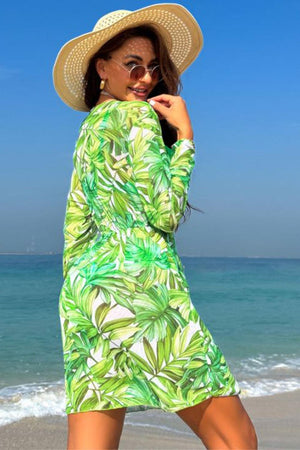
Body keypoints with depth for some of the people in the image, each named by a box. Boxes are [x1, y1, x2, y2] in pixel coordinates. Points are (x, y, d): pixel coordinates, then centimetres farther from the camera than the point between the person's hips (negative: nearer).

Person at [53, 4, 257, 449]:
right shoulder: (136, 115, -2)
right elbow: (165, 213, -10)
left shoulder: (88, 129, 23)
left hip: (83, 290, 9)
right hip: (140, 282, -9)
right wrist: (184, 134, -2)